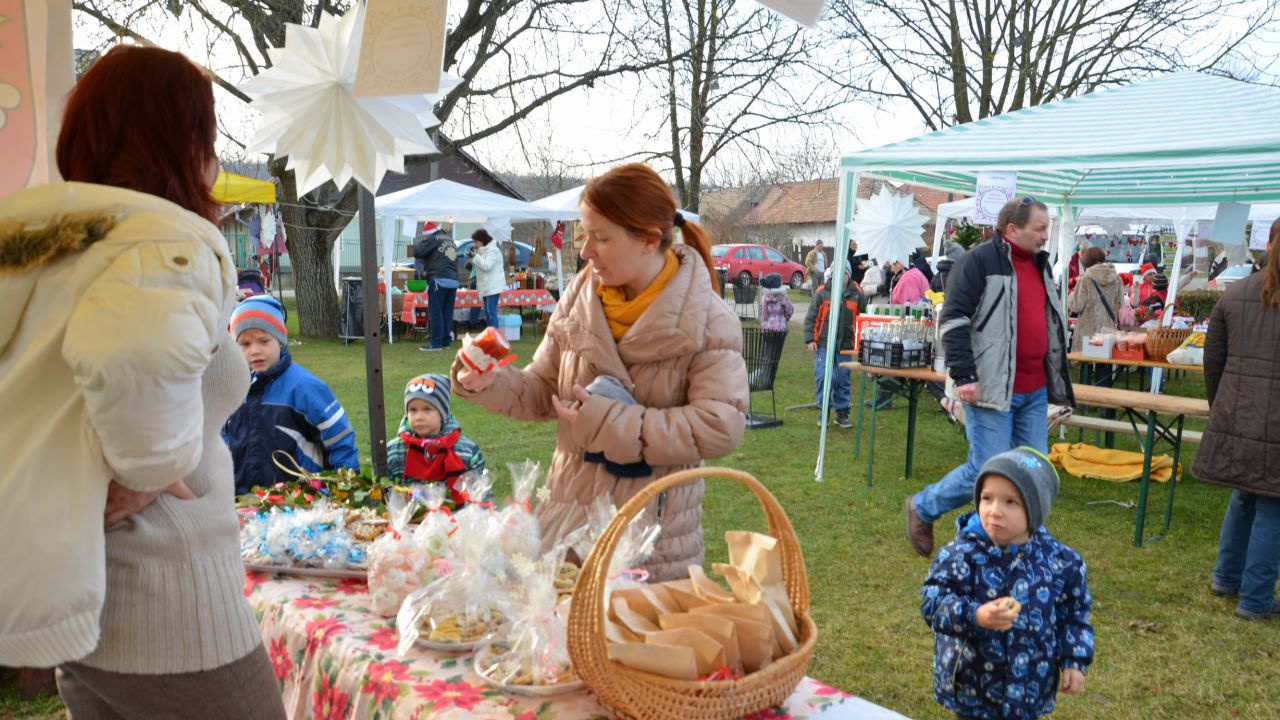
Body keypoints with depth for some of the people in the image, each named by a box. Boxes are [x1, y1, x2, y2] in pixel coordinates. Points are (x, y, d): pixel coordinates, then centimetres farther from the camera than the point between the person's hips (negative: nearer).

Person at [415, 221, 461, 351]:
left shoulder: (433, 239, -3)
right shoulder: (450, 240, 22)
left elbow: (417, 253, -9)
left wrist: (418, 243, 13)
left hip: (439, 280, -7)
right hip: (453, 281, 7)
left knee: (435, 313, -3)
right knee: (447, 313, 11)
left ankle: (436, 343, -4)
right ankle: (446, 341, 12)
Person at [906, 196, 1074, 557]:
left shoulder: (1039, 264, 17)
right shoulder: (979, 261, -9)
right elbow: (953, 320, -15)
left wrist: (1057, 375, 26)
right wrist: (963, 376, -21)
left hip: (1035, 391, 8)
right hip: (991, 390, -8)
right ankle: (923, 508, 16)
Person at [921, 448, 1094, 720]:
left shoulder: (1061, 562, -8)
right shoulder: (961, 555, -19)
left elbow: (1074, 615, 5)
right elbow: (933, 602, -20)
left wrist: (1074, 662, 1)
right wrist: (975, 616, -34)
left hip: (1031, 686, 3)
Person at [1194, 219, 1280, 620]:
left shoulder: (1234, 294, 5)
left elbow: (1213, 359, 9)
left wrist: (1219, 409, 20)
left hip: (1234, 418, 5)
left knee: (1243, 498, 23)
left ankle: (1226, 578, 35)